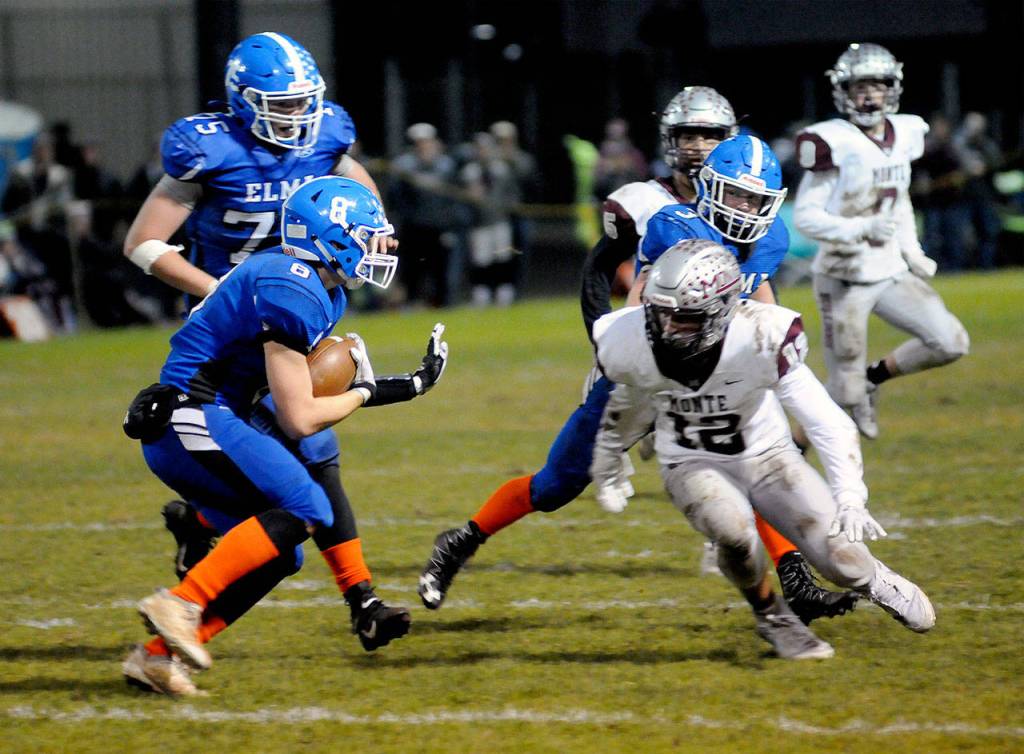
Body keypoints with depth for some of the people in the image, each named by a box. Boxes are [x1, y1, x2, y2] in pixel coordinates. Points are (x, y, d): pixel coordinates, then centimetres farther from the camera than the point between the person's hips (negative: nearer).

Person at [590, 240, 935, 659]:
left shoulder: (761, 338, -30)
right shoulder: (629, 344, -23)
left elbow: (828, 424, -28)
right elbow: (613, 390, 4)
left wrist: (850, 499, -40)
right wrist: (608, 450, 20)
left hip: (765, 455, 0)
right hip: (693, 464, 0)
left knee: (841, 557, -13)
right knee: (734, 530, -33)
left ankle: (872, 579, 27)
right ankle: (772, 618, -2)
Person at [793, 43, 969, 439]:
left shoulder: (903, 135, 5)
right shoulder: (834, 143, -16)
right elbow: (805, 215, -17)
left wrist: (912, 253, 11)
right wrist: (862, 229, -28)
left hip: (891, 272, 6)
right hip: (845, 279, -6)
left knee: (951, 343, -4)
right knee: (845, 396, -2)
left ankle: (875, 375, 19)